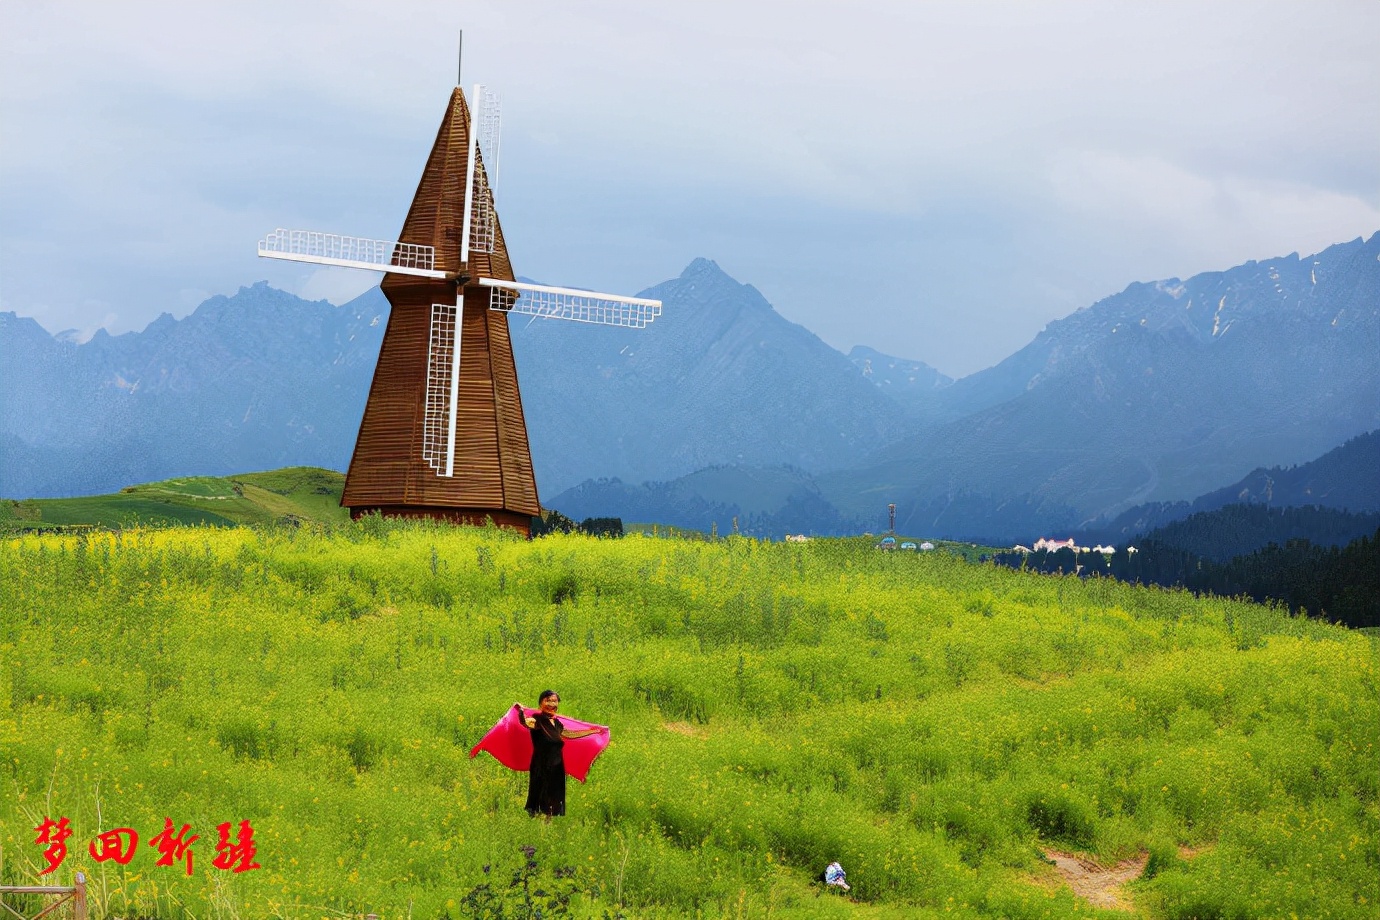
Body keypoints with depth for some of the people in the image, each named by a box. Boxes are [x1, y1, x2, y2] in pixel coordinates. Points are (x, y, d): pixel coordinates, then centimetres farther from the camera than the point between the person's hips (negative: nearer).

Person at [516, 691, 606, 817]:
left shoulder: (557, 724, 13)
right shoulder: (538, 720, -9)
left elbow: (569, 734, 29)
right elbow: (526, 722, -30)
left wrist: (592, 731, 39)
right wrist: (520, 711, -53)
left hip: (557, 769, 7)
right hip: (542, 769, -7)